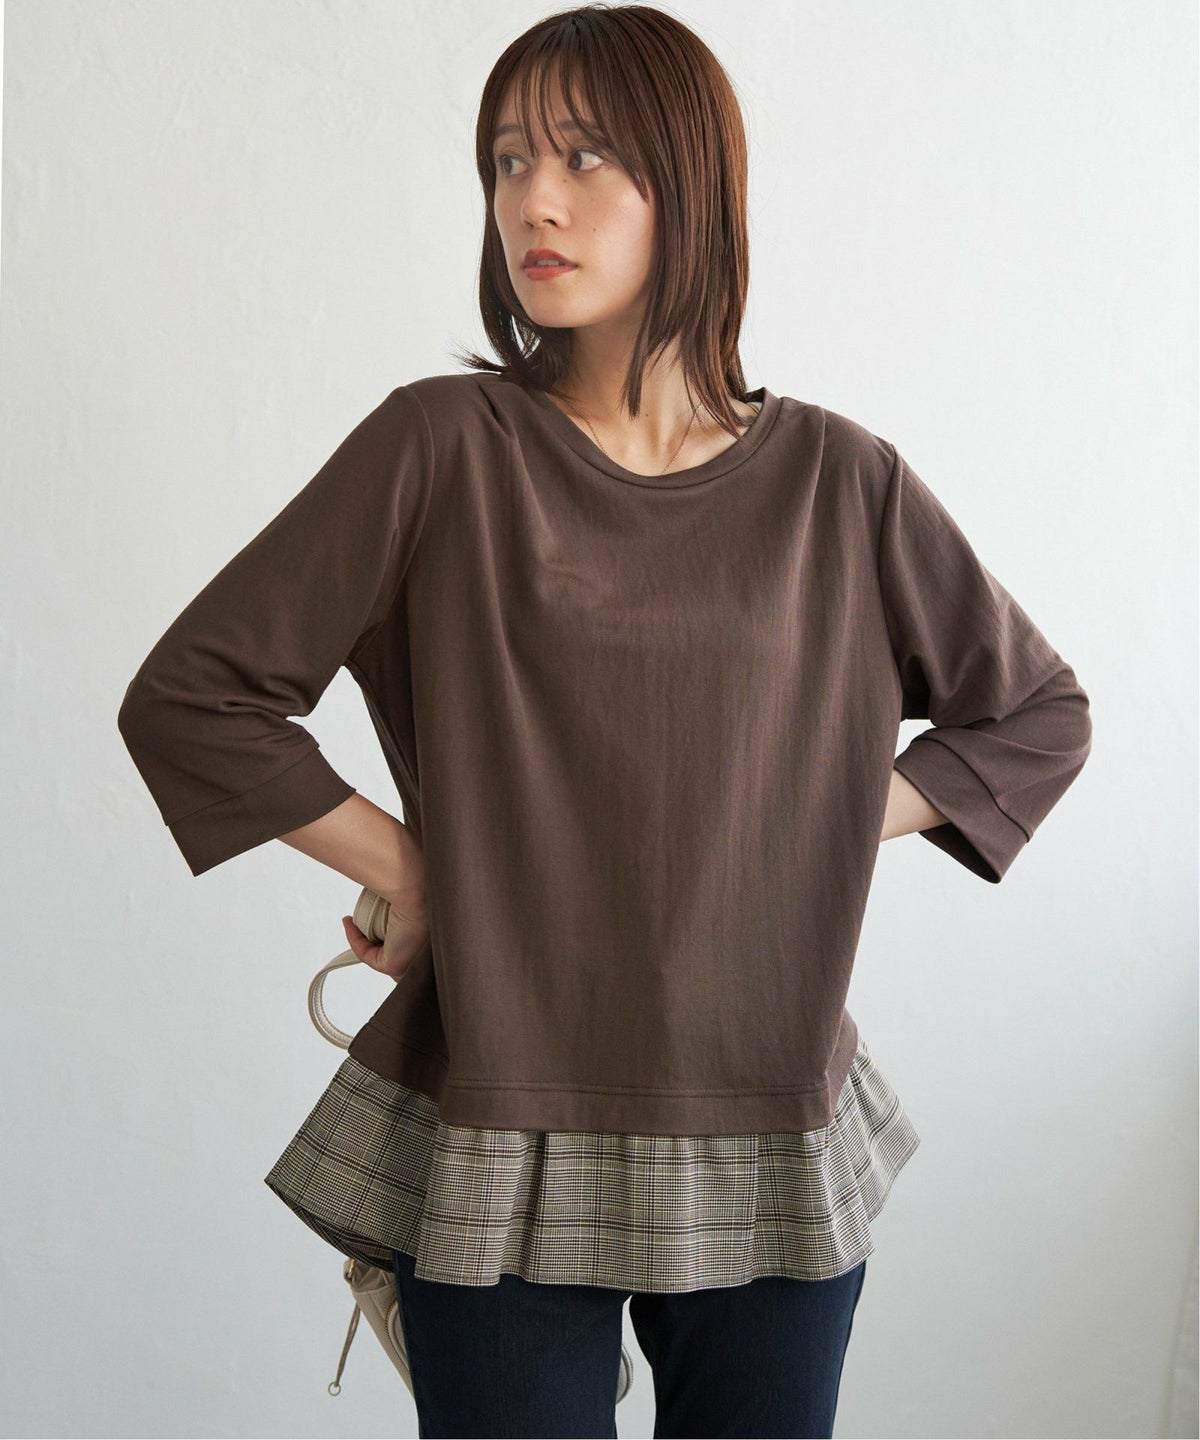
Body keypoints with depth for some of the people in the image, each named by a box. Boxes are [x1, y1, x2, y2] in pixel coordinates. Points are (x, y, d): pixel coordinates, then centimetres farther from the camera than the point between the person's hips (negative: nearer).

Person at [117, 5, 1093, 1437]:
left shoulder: (836, 484, 0)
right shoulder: (440, 447, -6)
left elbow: (1038, 713, 12)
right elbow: (185, 695, -4)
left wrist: (822, 824, 0)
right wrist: (410, 872, -6)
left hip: (773, 1150, 2)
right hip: (500, 1146, -2)